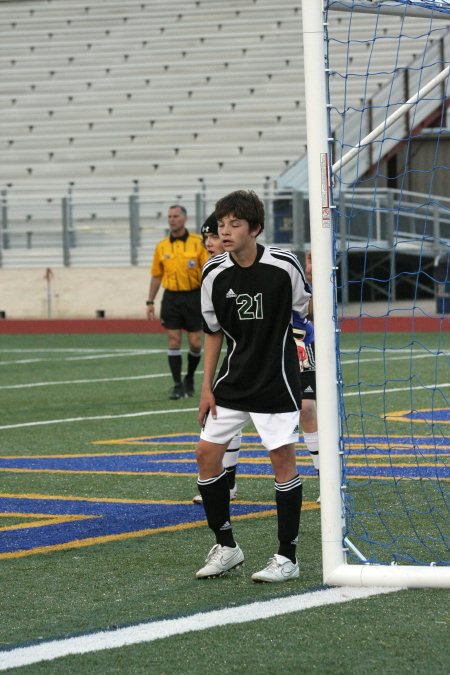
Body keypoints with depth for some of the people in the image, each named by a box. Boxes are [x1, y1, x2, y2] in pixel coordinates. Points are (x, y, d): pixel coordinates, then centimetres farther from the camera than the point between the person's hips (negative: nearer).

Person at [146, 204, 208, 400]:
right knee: (173, 341, -4)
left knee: (195, 343, 1)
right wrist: (150, 302, 8)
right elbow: (156, 276, 12)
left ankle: (190, 378, 25)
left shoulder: (198, 242, -2)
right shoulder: (162, 246, 5)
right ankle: (178, 385, -1)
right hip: (171, 298, 1)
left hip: (193, 297, -1)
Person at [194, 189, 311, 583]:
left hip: (277, 380, -4)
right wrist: (207, 386, 7)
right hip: (234, 382, 4)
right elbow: (214, 332, 8)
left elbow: (308, 310, 2)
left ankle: (287, 557, 4)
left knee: (282, 459, -5)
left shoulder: (283, 265, -13)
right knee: (207, 454, 1)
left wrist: (317, 290, -20)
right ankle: (226, 547, 16)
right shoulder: (214, 274, -4)